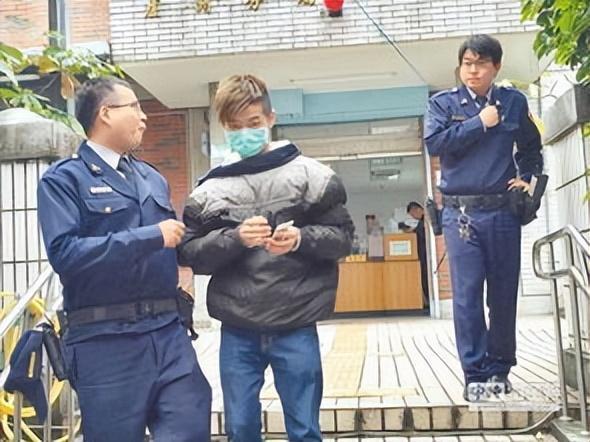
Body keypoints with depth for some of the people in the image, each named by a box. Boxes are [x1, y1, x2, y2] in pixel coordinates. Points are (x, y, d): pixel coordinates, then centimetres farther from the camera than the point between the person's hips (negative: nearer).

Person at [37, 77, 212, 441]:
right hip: (105, 340, -5)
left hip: (167, 331, 5)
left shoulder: (153, 178, 17)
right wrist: (151, 236, -17)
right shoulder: (65, 178, -3)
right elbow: (64, 253, -17)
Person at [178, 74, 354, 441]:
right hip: (238, 331, 2)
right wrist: (234, 238, -15)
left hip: (296, 327, -1)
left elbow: (343, 236, 1)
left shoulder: (309, 174, 0)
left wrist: (302, 238, -16)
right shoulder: (209, 190, 4)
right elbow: (189, 253, 1)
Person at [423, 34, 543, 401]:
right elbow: (434, 142, -10)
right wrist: (480, 123, -8)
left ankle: (499, 367, 23)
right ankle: (475, 374, 3)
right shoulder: (443, 103, 6)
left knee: (504, 293, 7)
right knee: (467, 295, -5)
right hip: (461, 213, -2)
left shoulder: (514, 102, 10)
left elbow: (531, 147, 23)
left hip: (503, 211, 2)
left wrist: (527, 177, 7)